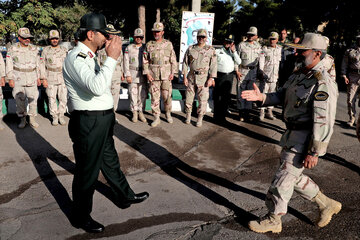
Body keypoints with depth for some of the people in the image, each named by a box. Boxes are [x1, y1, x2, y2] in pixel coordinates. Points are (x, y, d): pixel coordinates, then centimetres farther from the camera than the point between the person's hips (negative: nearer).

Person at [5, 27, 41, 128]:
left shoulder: (34, 49, 7)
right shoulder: (12, 49, 0)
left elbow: (38, 64, 13)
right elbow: (9, 64, 1)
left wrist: (38, 77, 11)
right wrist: (10, 79, -4)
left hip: (32, 79, 2)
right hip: (18, 79, -1)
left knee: (33, 99, 1)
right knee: (19, 100, 3)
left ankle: (32, 118, 14)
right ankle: (22, 119, 14)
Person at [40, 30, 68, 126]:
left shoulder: (64, 49, 9)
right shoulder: (45, 50, 4)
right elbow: (42, 65, 4)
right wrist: (43, 78, -3)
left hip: (63, 78, 1)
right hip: (50, 79, -1)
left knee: (63, 98, 0)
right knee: (52, 99, 3)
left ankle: (61, 115, 15)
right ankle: (54, 117, 15)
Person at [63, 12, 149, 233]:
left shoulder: (89, 56, 14)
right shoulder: (76, 58, -19)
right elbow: (97, 87, -35)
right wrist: (112, 57, -27)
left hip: (102, 121, 10)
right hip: (88, 123, -10)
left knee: (110, 162, 24)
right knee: (87, 172, 4)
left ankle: (125, 197, 43)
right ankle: (81, 218, 24)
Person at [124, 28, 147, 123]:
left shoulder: (146, 48, 9)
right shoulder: (129, 48, 5)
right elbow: (126, 62, 2)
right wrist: (127, 75, -5)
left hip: (143, 74, 1)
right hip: (132, 74, -1)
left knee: (143, 94, 1)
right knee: (133, 94, 0)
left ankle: (141, 112, 12)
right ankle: (134, 113, 9)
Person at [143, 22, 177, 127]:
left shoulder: (168, 44, 6)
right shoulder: (149, 45, 6)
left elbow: (173, 60, 6)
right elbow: (145, 61, 6)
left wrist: (173, 73, -2)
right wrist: (147, 74, -3)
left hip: (166, 75, 0)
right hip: (153, 75, 0)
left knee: (167, 96, 4)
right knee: (154, 97, 0)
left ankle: (168, 113, 26)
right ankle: (156, 118, 9)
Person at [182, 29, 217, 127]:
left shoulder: (211, 50, 1)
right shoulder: (190, 49, 5)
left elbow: (213, 65, -2)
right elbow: (185, 63, 7)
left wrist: (211, 78, -10)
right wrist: (184, 77, 0)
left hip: (204, 78, -2)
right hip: (191, 77, 2)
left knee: (203, 100, -1)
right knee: (189, 98, 8)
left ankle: (200, 119, 13)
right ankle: (188, 116, 27)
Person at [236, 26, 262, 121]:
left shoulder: (258, 46, 10)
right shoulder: (241, 45, 0)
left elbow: (260, 59, 15)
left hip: (253, 71, 3)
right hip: (243, 71, -3)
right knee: (241, 92, -2)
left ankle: (246, 113, 15)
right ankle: (241, 114, 6)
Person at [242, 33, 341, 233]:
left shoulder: (322, 83, -21)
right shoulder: (298, 74, 8)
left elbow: (324, 121, -23)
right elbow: (282, 96, 13)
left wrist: (314, 152, -23)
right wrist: (261, 96, -6)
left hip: (304, 139, -9)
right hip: (292, 135, 10)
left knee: (283, 178, 1)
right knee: (294, 176, 21)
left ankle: (273, 220, 21)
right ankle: (327, 204, 39)